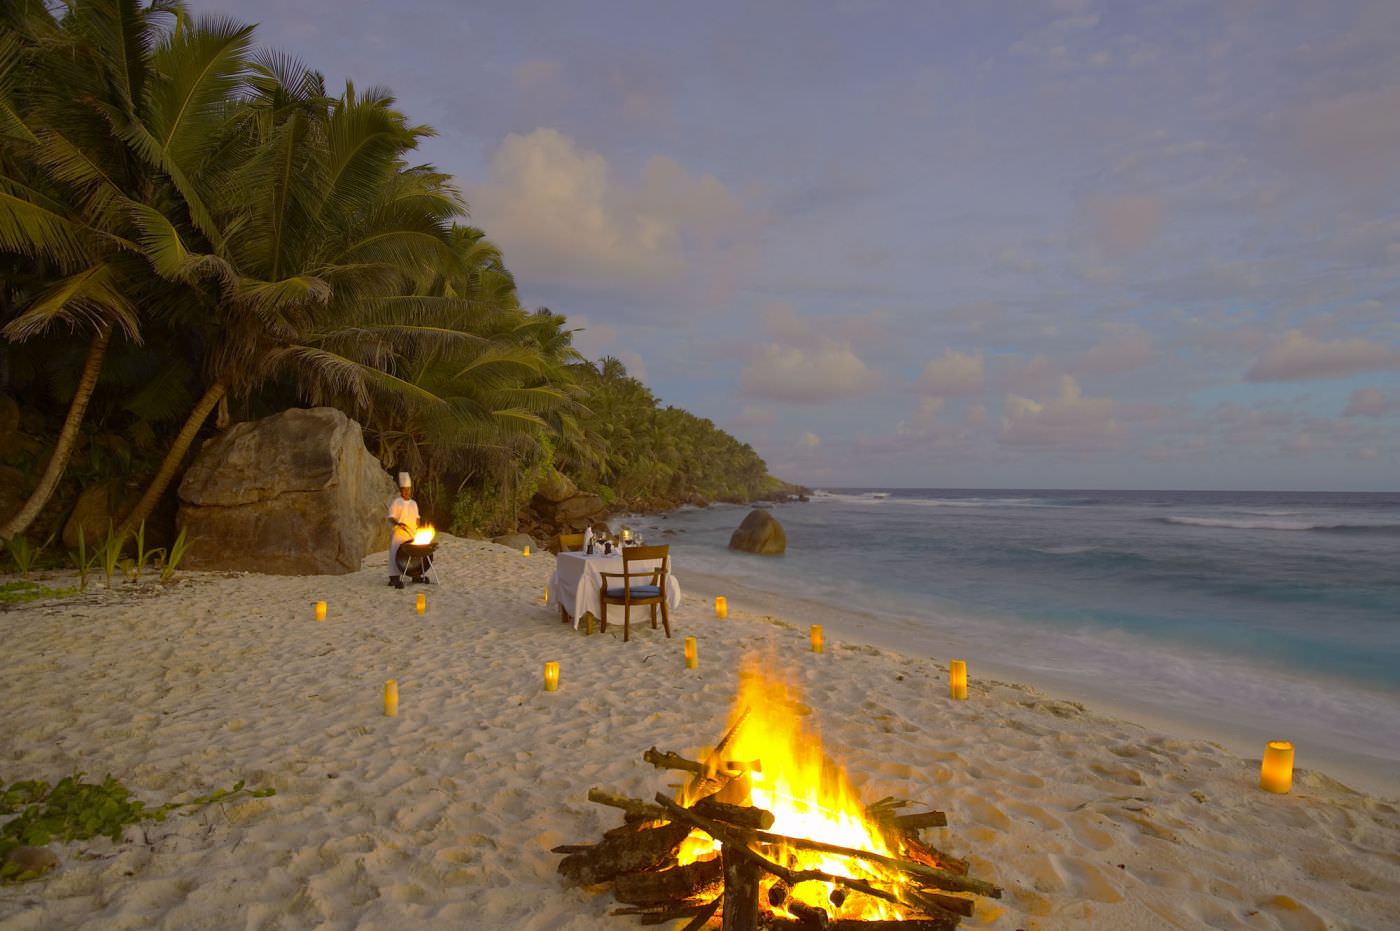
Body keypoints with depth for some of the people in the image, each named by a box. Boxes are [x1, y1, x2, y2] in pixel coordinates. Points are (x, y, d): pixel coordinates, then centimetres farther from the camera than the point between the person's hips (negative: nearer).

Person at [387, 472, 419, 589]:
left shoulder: (414, 503, 15)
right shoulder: (396, 502, -3)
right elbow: (391, 518, -9)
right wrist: (398, 524, -28)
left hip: (412, 535, 5)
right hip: (399, 534, -5)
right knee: (397, 555, -11)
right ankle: (396, 578, -14)